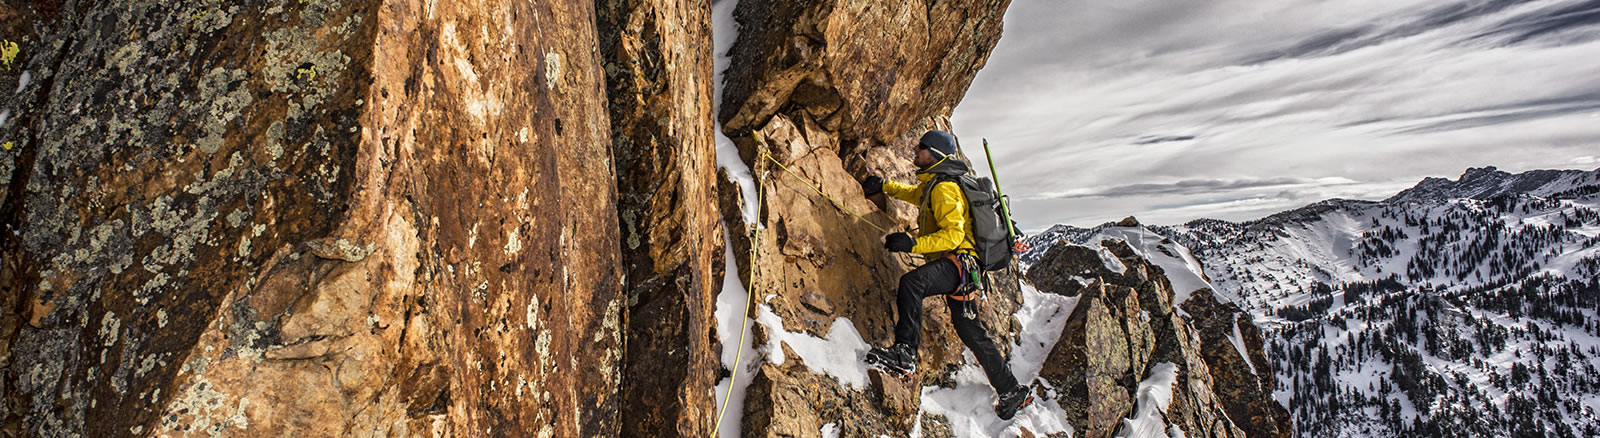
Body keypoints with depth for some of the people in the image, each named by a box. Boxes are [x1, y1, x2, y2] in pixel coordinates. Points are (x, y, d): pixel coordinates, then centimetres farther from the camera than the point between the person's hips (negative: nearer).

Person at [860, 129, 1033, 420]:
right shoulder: (930, 186, 20)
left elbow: (953, 234, -22)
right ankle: (1011, 391, 25)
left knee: (911, 281, -35)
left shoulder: (944, 188, -12)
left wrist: (913, 244, -28)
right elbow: (912, 193, 44)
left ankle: (904, 353, -42)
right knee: (969, 330, 15)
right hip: (958, 269, 11)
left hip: (958, 262, -11)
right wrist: (883, 186, 33)